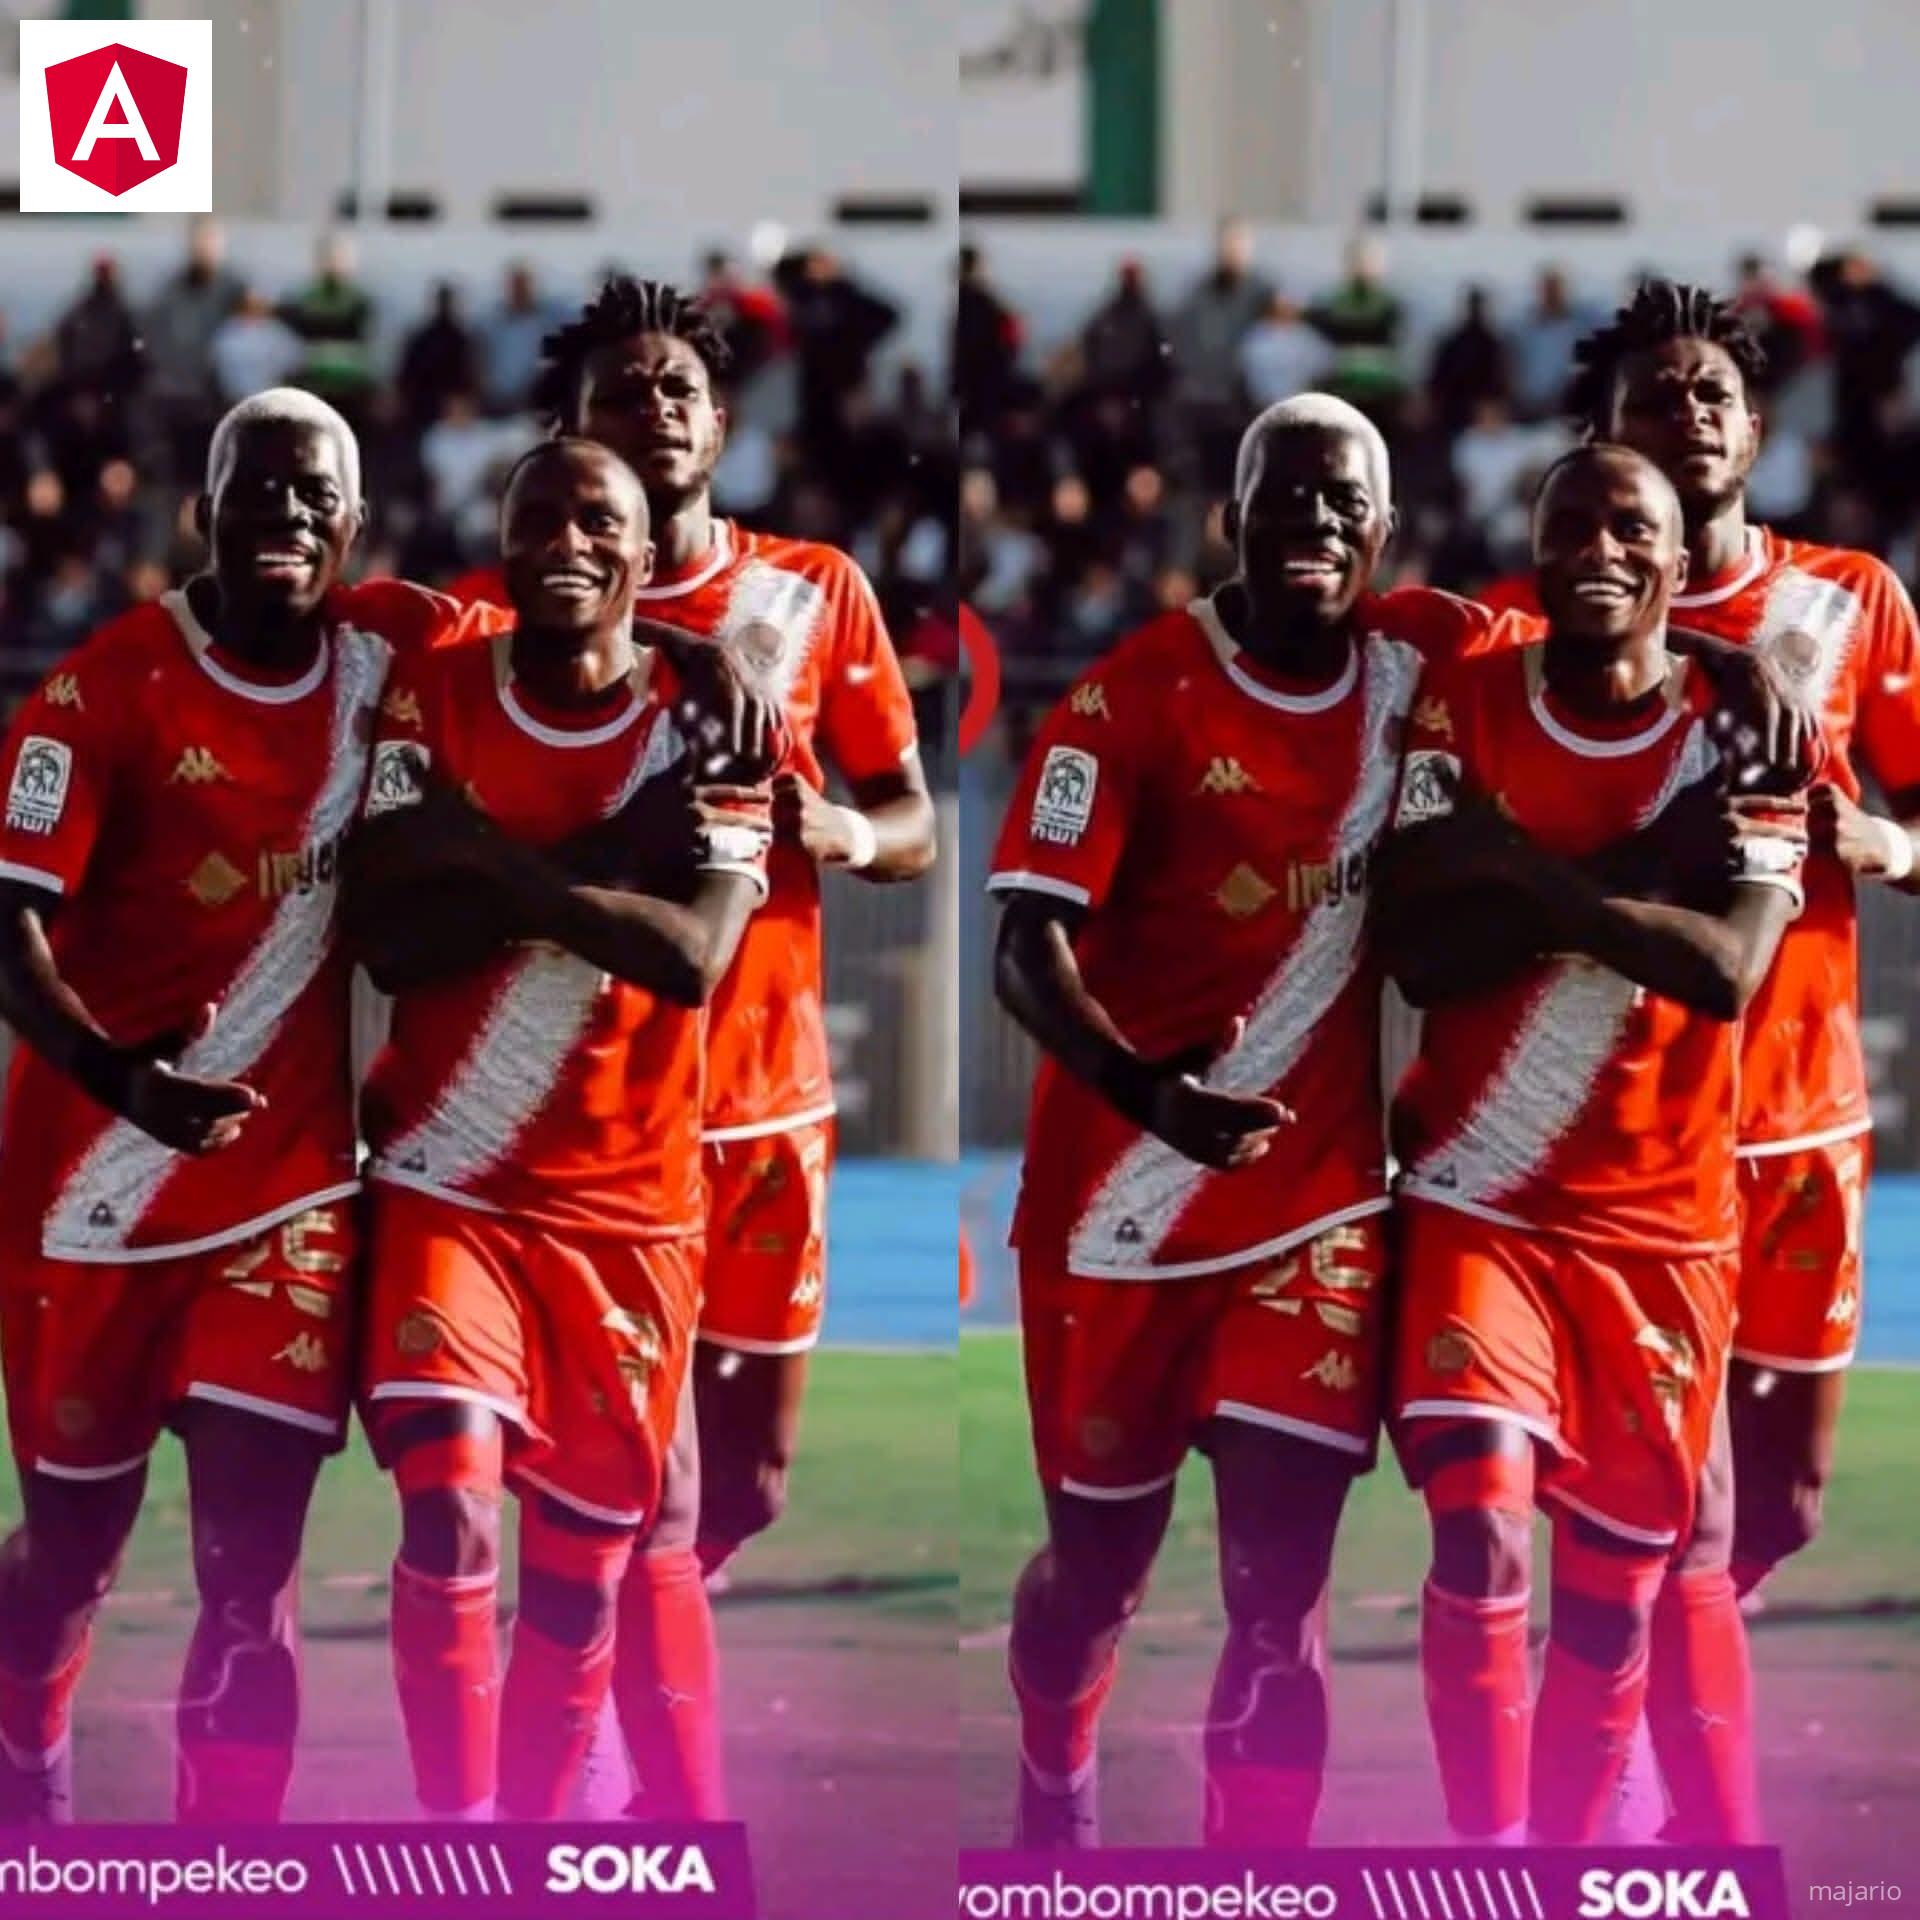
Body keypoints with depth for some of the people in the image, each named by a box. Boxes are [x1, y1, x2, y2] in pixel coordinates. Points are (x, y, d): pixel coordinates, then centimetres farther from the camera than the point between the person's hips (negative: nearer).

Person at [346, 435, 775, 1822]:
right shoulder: (433, 703, 0)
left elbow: (694, 954, -19)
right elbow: (389, 937, -12)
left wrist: (498, 866, -23)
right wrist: (597, 865, -20)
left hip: (628, 1206, 1)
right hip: (450, 1185, -1)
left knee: (582, 1567, 6)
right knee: (448, 1500, -19)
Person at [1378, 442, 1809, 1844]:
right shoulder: (1465, 711, -1)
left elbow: (1729, 968, -19)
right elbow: (1420, 952, -11)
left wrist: (1528, 876, -23)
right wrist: (1632, 877, -19)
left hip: (1661, 1220, 1)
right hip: (1481, 1201, -1)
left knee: (1616, 1585, 5)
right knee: (1480, 1526, -18)